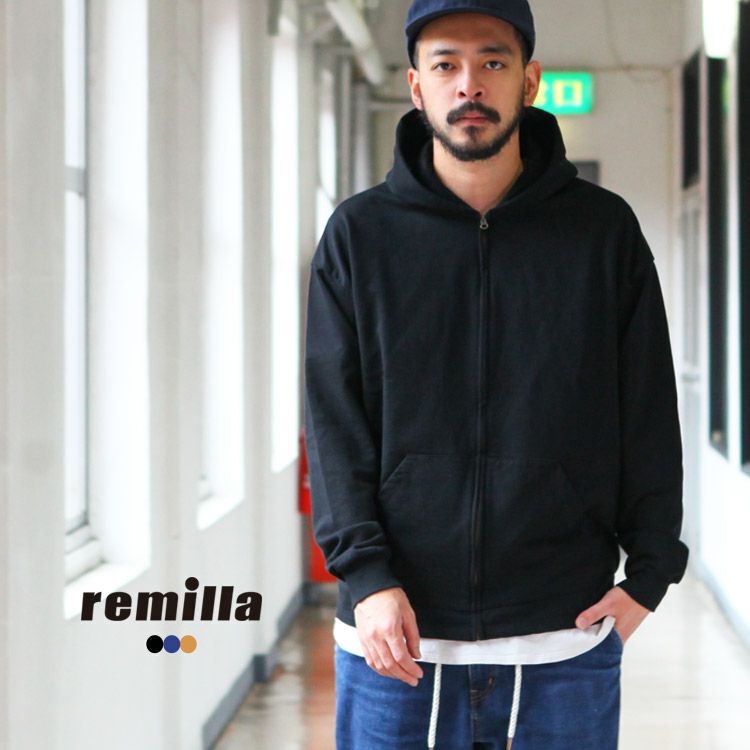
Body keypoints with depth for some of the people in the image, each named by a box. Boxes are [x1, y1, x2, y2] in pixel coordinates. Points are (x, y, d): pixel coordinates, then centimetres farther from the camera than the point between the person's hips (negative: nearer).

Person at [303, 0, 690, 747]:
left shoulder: (605, 230, 4)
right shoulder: (359, 234, 4)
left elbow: (648, 415, 6)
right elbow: (333, 421, 0)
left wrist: (649, 570, -1)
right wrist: (365, 573, -11)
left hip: (565, 637, 0)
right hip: (397, 634, 0)